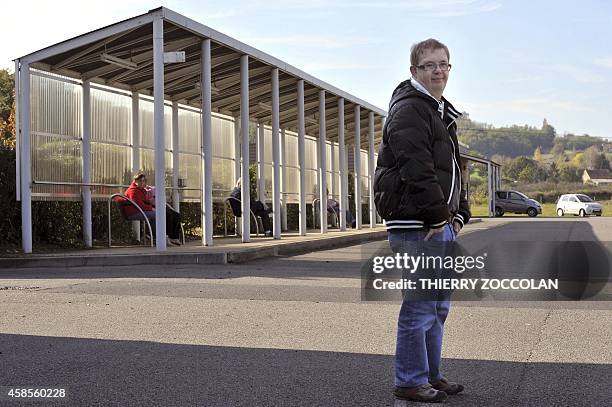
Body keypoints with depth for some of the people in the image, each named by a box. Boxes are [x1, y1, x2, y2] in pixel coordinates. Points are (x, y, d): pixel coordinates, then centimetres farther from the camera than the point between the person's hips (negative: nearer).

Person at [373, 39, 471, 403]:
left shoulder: (443, 113, 22)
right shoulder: (409, 110, -11)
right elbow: (417, 170, -20)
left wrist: (459, 213, 14)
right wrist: (438, 216, -18)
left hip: (442, 224, 10)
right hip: (418, 225, -10)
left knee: (438, 304, 16)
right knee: (420, 305, -5)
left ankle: (431, 375, 28)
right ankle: (410, 382, 6)